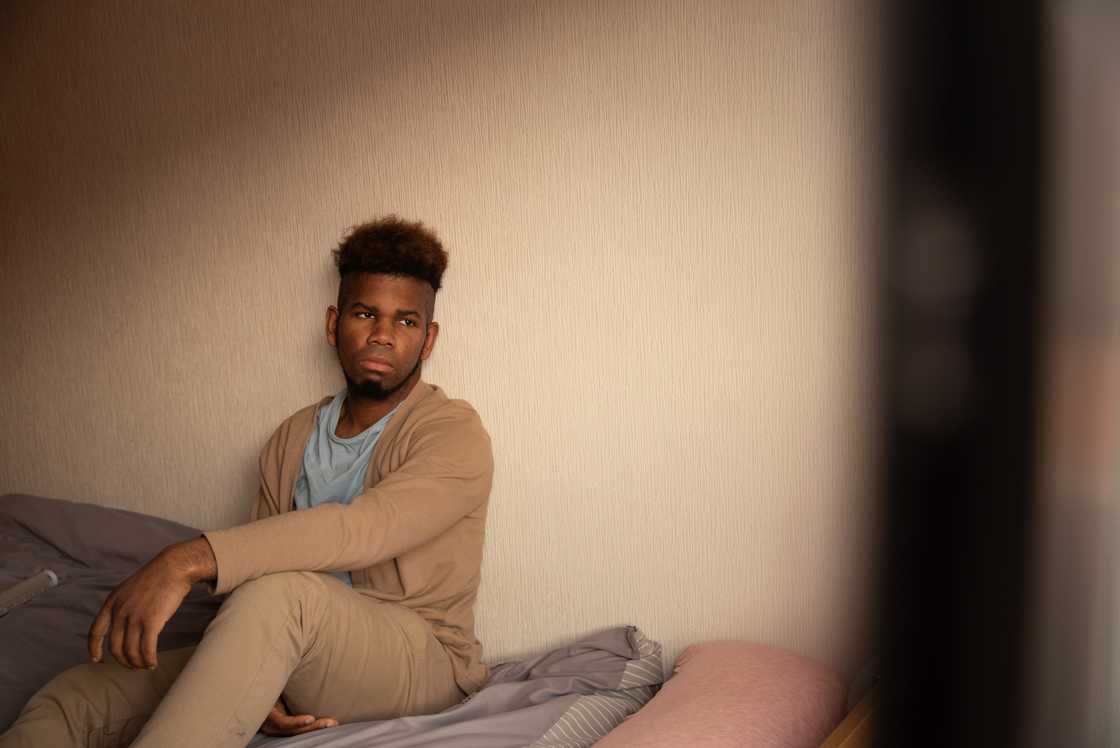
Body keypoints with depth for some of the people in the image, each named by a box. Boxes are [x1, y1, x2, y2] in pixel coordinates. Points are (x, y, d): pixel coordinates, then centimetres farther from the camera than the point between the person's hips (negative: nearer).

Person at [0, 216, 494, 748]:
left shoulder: (454, 433, -10)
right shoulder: (292, 439, 11)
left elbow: (364, 528, -29)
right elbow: (258, 557, 7)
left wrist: (189, 560, -38)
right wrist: (261, 685, -14)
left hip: (421, 662, -5)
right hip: (307, 656, 5)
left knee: (279, 591, -37)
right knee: (72, 701, -17)